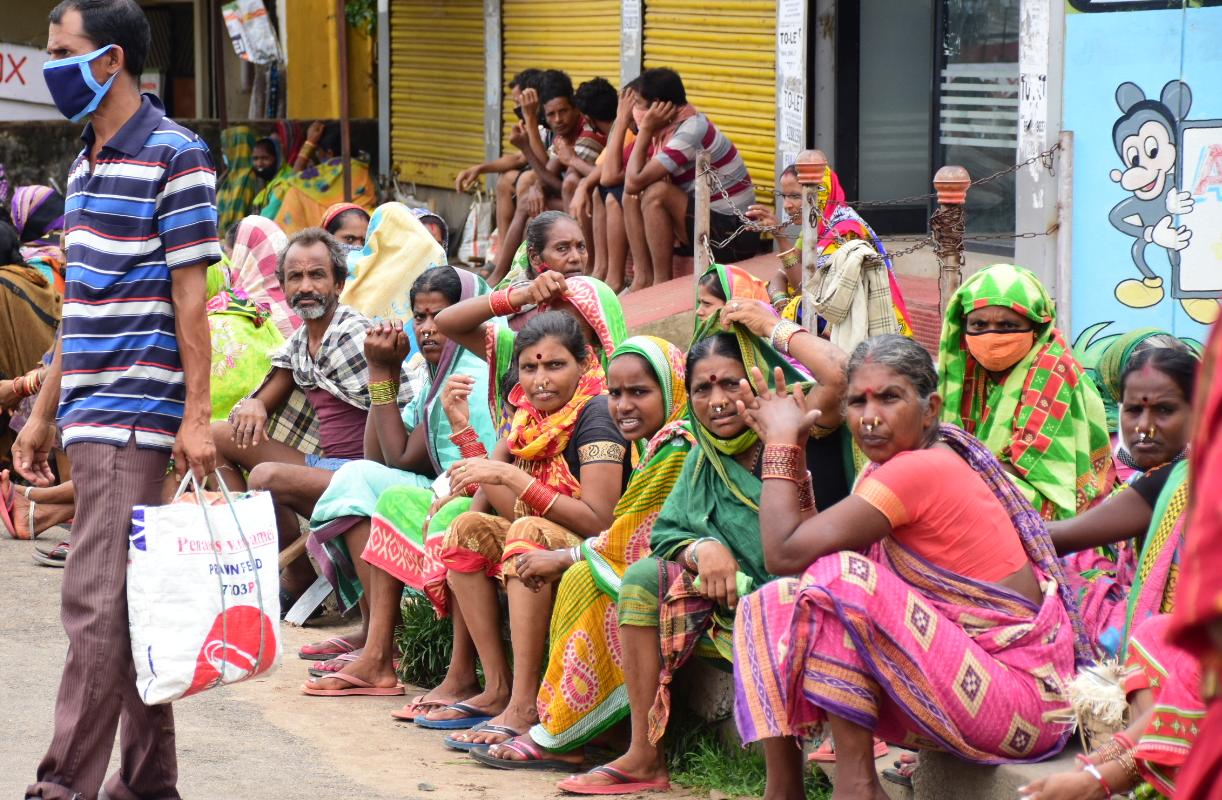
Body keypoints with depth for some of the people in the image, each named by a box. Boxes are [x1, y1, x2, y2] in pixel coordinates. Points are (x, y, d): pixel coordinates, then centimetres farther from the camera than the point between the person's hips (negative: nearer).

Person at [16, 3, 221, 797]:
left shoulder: (174, 155, -8)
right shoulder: (88, 160, 17)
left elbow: (190, 296, -12)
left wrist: (197, 417, -15)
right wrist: (44, 412, 20)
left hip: (135, 414, -9)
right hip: (92, 414, 9)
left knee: (98, 599, -11)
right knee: (129, 598, 11)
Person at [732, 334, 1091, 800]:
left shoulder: (922, 470, -19)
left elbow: (785, 551, -20)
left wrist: (781, 443, -8)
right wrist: (787, 445, 3)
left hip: (1020, 699, -10)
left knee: (838, 579, -24)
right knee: (772, 608, 4)